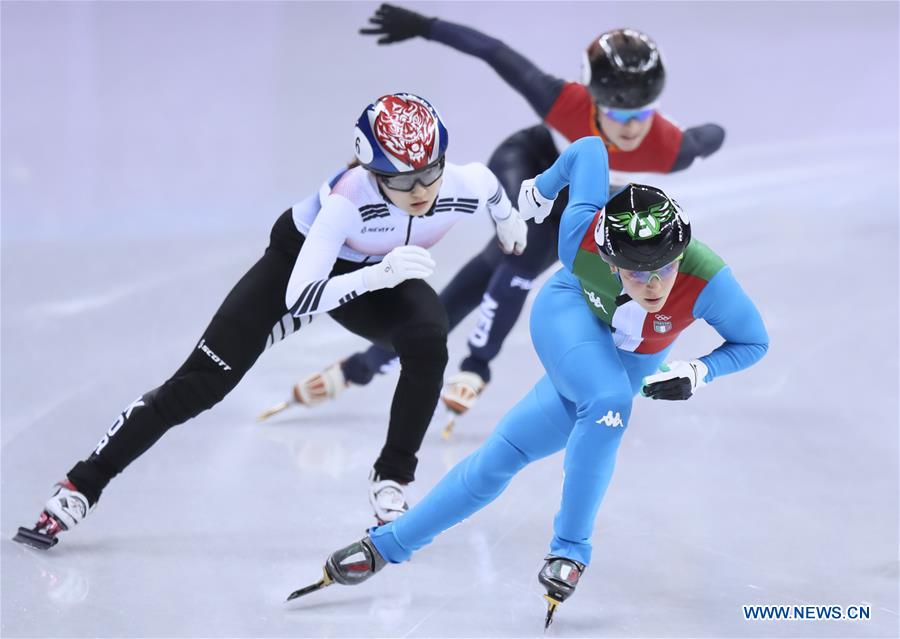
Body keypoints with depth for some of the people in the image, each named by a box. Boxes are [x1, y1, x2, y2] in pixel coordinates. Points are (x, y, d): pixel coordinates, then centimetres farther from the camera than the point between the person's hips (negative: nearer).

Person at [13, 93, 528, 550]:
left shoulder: (467, 185, -30)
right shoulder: (349, 197, -42)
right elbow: (299, 298, -43)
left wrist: (508, 218, 19)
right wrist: (380, 274, -56)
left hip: (384, 274, 3)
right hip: (302, 260, -3)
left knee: (428, 343, -28)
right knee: (202, 382, -10)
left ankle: (392, 482, -7)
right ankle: (82, 486, -1)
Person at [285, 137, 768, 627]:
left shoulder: (707, 281, -37)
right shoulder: (583, 233, -36)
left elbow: (754, 342, -18)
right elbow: (589, 150, -16)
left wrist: (698, 374, -34)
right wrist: (543, 186, 3)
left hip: (635, 363, 2)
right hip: (570, 311, -2)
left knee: (504, 455, -5)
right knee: (609, 401, -30)